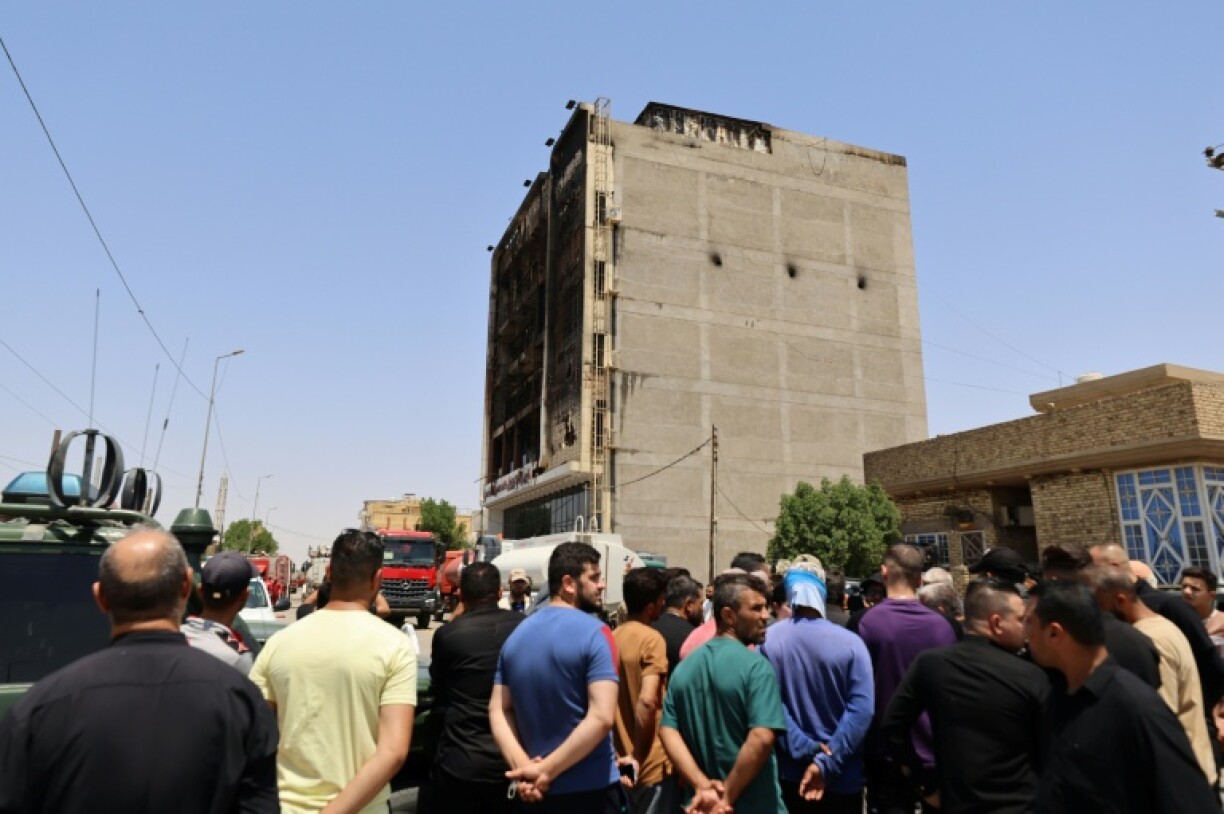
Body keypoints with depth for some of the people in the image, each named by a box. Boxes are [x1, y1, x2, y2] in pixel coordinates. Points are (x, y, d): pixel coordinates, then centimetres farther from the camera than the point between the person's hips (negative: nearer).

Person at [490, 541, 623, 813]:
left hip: (538, 791, 6)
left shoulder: (516, 635, 5)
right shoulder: (594, 633, -15)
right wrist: (546, 771, -18)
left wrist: (522, 766, -9)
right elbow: (601, 717, -24)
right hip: (592, 787, -6)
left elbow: (497, 711, 2)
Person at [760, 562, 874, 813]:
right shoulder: (850, 642, -13)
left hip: (787, 772, 1)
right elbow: (861, 710, -18)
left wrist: (804, 749, -11)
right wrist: (826, 762, -17)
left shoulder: (768, 640, -9)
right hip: (841, 778, -1)